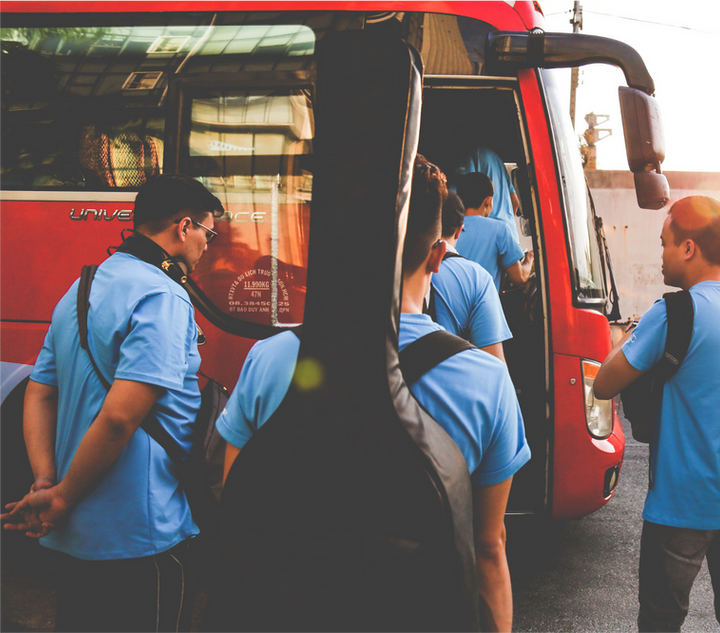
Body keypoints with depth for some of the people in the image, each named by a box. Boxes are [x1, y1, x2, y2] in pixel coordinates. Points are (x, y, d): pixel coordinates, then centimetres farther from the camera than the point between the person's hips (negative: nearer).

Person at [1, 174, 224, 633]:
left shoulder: (80, 290, 12)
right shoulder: (164, 297, -18)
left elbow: (39, 394, 12)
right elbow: (119, 416, -27)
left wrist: (46, 479, 1)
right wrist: (60, 497, -15)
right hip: (140, 539, -9)